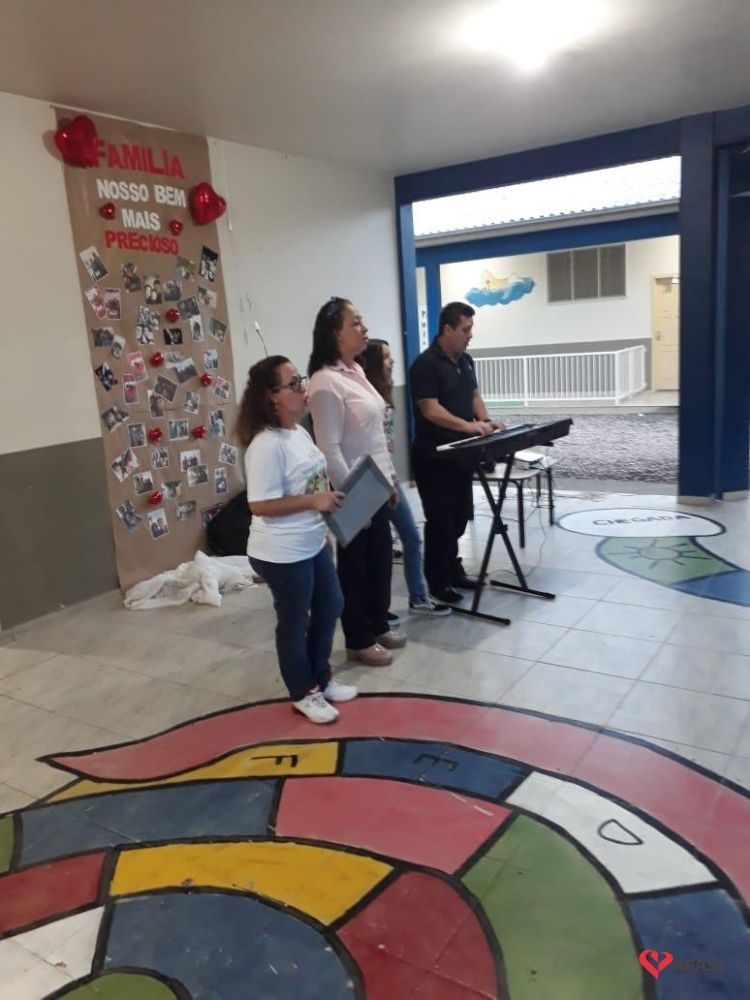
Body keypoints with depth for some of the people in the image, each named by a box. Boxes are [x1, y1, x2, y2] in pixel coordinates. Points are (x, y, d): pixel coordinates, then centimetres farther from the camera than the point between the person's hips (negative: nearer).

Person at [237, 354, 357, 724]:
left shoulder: (300, 433, 6)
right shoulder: (266, 444, -24)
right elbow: (260, 505, -27)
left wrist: (331, 497, 7)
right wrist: (314, 501, -26)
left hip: (313, 544, 10)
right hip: (282, 554, -10)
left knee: (330, 607, 21)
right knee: (295, 622, 9)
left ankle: (322, 679, 41)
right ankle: (303, 694, 30)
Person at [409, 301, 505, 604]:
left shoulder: (466, 360, 12)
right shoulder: (426, 364, -15)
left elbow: (474, 395, 19)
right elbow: (430, 410, -21)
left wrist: (485, 421, 0)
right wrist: (468, 425, -28)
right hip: (434, 457, -8)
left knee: (459, 516, 15)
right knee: (440, 519, -1)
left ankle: (453, 570, 29)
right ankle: (436, 582, 10)